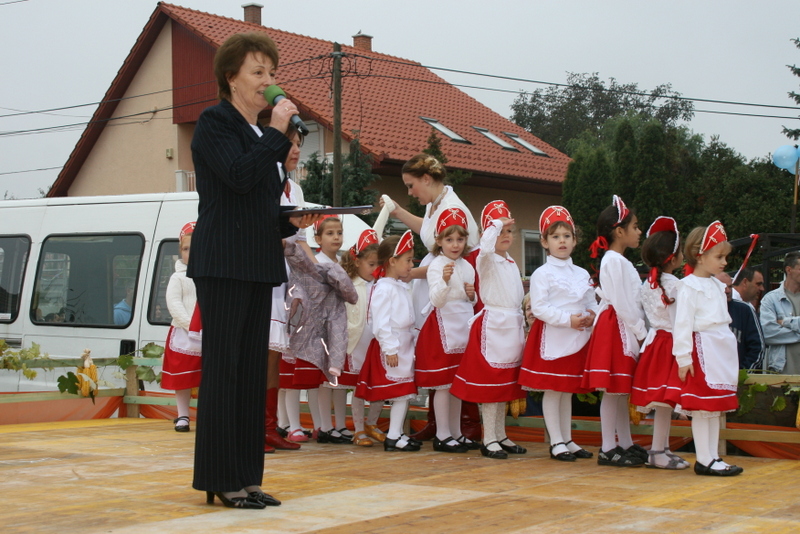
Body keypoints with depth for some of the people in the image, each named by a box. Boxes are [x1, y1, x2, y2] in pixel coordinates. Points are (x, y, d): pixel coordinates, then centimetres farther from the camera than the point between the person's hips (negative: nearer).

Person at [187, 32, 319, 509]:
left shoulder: (259, 134, 21)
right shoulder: (215, 122, -3)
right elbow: (239, 176, -20)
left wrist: (291, 222, 6)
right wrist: (277, 133, -12)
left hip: (258, 267, 8)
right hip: (224, 266, -8)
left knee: (252, 372, 7)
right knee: (223, 371, -6)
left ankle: (246, 477, 12)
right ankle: (221, 480, -1)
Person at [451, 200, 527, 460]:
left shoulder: (512, 264, 16)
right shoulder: (487, 260, -7)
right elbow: (486, 246, -33)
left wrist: (522, 329, 18)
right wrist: (496, 223, -23)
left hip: (512, 326, 8)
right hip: (492, 326, -8)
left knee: (506, 383, 12)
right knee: (490, 382, -5)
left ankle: (501, 436, 19)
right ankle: (489, 439, -1)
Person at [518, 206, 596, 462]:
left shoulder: (582, 274, 14)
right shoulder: (542, 274, -6)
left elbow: (591, 303, 18)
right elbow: (539, 308, -13)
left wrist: (591, 316, -5)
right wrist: (568, 319, -20)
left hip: (578, 339, 6)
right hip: (552, 338, -6)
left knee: (568, 390, 12)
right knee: (552, 390, -2)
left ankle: (568, 440, 19)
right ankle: (556, 442, 4)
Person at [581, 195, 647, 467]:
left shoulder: (620, 261, 17)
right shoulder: (615, 261, -14)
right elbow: (621, 303, -18)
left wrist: (639, 330, 12)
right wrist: (641, 332, -14)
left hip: (625, 330, 10)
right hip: (615, 329, -10)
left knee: (622, 390, 13)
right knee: (612, 389, -6)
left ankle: (625, 444, 18)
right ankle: (608, 449, -2)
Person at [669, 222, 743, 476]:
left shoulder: (717, 285, 16)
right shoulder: (689, 286, -11)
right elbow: (683, 324, -15)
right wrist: (683, 358, -19)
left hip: (721, 351, 9)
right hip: (701, 350, -9)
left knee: (716, 406, 11)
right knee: (702, 407, -5)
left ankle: (713, 457, 16)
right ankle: (704, 460, -2)